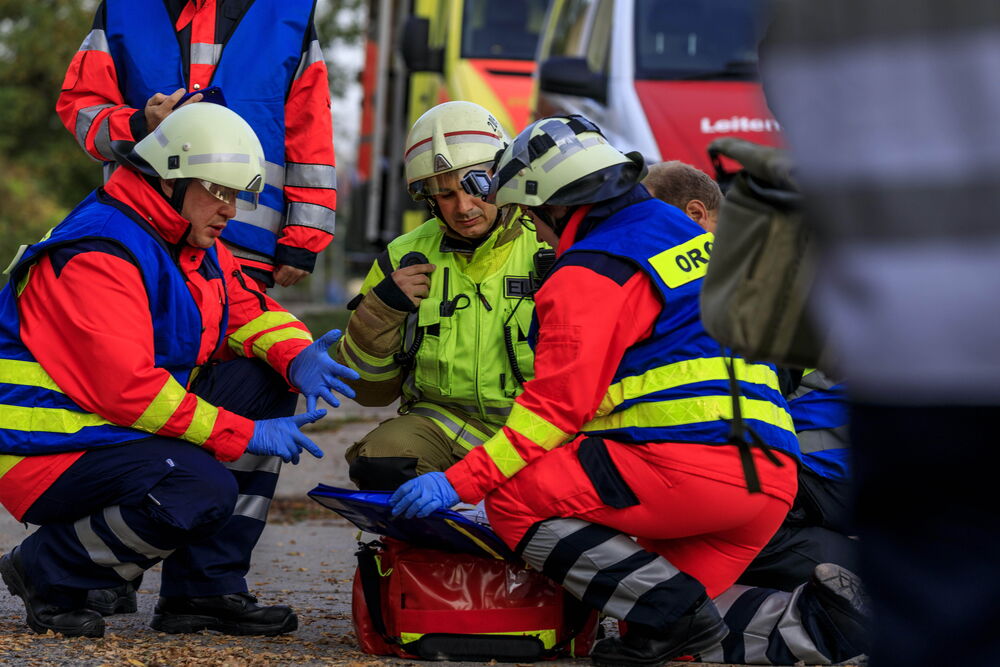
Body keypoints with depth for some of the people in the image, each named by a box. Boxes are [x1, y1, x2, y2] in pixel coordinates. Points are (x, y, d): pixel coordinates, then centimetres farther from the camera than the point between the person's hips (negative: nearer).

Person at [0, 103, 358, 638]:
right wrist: (246, 435, -25)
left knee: (266, 386, 3)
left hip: (122, 426, 10)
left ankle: (205, 589, 0)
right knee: (203, 489, -31)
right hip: (47, 448, -10)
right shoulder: (100, 253, -22)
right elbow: (127, 388, -29)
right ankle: (47, 570, -8)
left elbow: (249, 310, 18)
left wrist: (298, 356, -8)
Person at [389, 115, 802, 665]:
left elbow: (557, 405, -10)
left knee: (513, 501, -3)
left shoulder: (589, 274, -4)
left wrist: (460, 483, -8)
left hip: (686, 465, -9)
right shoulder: (682, 230, 23)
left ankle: (669, 611, -13)